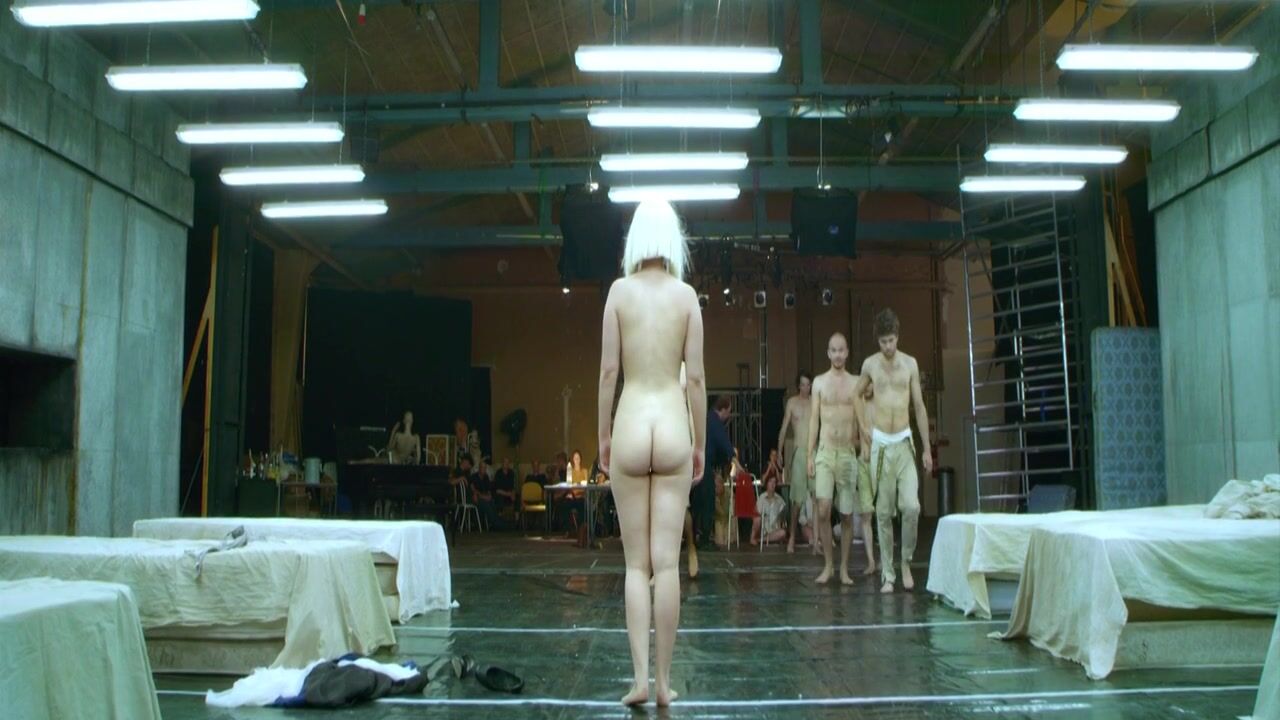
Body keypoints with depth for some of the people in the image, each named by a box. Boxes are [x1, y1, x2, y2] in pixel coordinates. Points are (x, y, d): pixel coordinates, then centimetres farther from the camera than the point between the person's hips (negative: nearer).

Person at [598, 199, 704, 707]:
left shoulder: (621, 290, 1)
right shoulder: (686, 295, 3)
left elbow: (608, 370, -1)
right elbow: (696, 377, 2)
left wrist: (603, 435, 9)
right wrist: (701, 443, 11)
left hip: (630, 426, 0)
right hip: (672, 427, 0)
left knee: (636, 563, 7)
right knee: (667, 562, 3)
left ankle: (640, 677, 2)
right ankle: (663, 681, 9)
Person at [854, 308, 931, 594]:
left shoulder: (910, 364, 3)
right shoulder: (870, 364, 3)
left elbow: (919, 406, 6)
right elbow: (858, 395, 21)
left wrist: (927, 449, 5)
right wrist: (864, 426, 9)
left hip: (904, 443, 0)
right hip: (880, 444, 0)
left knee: (911, 506, -13)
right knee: (883, 512, 2)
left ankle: (906, 561, 10)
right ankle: (887, 575, 9)